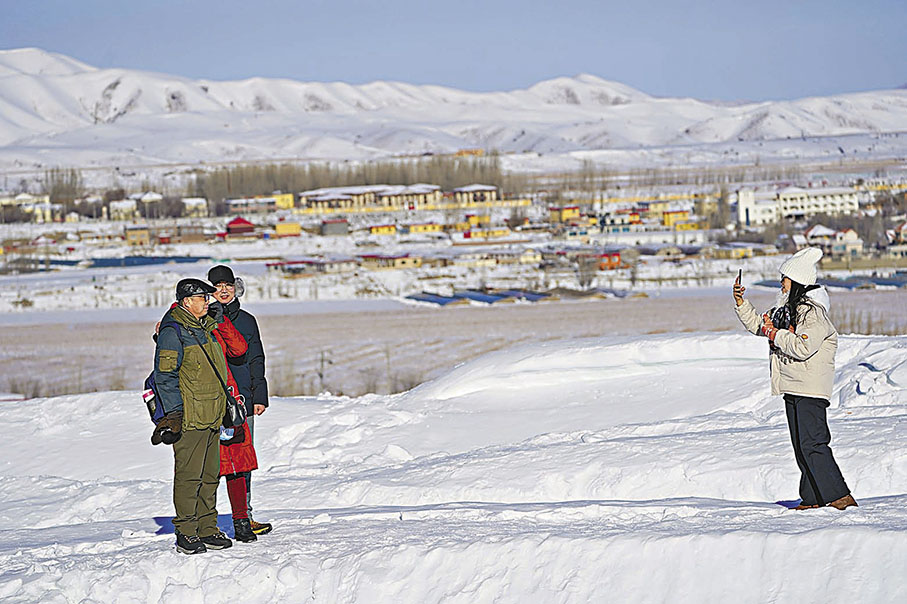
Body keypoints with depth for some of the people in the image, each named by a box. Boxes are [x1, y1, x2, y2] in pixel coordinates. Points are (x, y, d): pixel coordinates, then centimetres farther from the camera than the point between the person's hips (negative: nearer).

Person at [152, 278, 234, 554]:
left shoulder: (204, 329, 19)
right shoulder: (173, 331, -10)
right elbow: (165, 374, -14)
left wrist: (224, 403, 27)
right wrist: (174, 412, -19)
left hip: (211, 417, 9)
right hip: (188, 417, -9)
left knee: (210, 474, 11)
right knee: (189, 475, -7)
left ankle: (207, 529, 17)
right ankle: (186, 533, -3)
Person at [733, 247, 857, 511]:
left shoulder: (814, 313, -15)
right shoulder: (786, 309, 14)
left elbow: (803, 348, -26)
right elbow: (758, 324, 26)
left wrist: (775, 334, -16)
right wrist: (741, 302, 14)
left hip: (811, 389, -10)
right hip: (792, 389, 10)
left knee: (812, 444, -14)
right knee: (801, 446, 10)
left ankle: (839, 496, -13)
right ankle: (813, 498, 14)